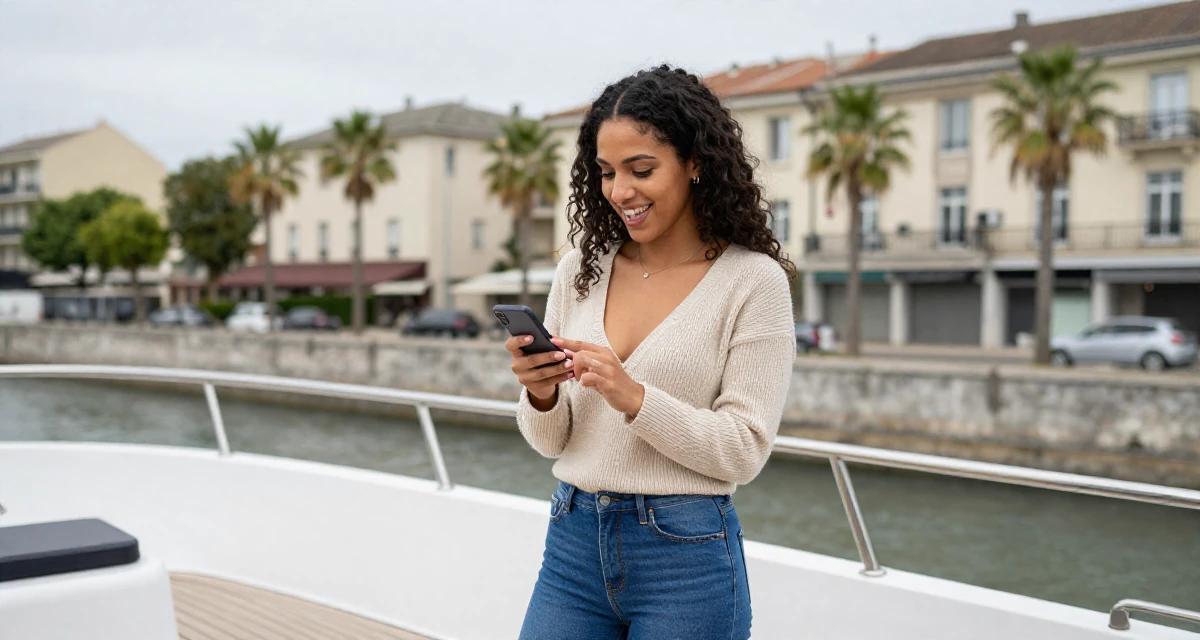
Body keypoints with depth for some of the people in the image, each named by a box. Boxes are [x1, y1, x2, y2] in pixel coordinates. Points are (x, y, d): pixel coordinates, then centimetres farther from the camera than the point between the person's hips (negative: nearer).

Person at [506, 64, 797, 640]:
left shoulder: (752, 280, -8)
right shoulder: (580, 270, 5)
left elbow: (745, 451, -10)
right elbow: (550, 442, 8)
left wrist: (635, 398, -22)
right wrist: (540, 396, -14)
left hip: (686, 555, -4)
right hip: (573, 542, 4)